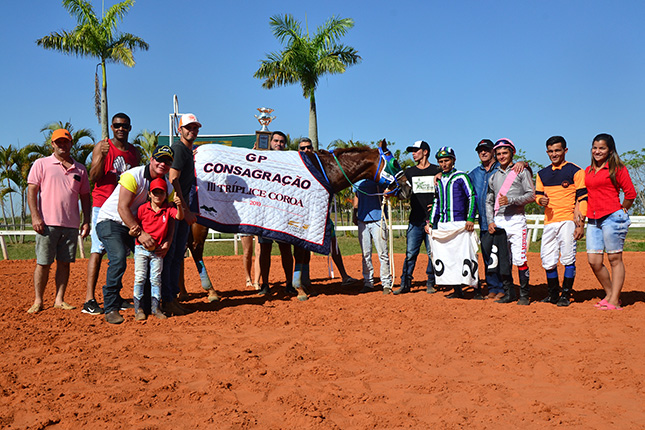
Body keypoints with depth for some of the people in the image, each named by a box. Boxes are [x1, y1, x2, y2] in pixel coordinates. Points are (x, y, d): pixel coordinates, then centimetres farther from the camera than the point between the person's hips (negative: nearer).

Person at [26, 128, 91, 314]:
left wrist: (86, 221, 7)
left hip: (71, 225, 3)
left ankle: (59, 300, 11)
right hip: (47, 223, -3)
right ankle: (38, 301, 8)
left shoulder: (80, 169, 15)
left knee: (65, 263, 5)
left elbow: (85, 197, 16)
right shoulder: (41, 164, 6)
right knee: (43, 263, -1)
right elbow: (31, 191, 0)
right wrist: (35, 216, -11)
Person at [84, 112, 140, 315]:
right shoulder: (102, 147, 0)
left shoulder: (134, 152, 14)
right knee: (98, 250, -11)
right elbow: (93, 178, -8)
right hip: (103, 205, -5)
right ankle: (89, 300, -12)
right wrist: (102, 156, -22)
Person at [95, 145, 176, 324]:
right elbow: (122, 208, -25)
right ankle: (111, 308, -19)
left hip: (136, 225, 7)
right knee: (118, 259, -27)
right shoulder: (133, 176, -21)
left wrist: (167, 241, -17)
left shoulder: (167, 186, 0)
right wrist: (140, 232, -30)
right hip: (110, 221, -7)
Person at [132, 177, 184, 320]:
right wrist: (132, 232, -21)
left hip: (157, 250, 1)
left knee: (156, 279, 5)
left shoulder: (168, 209, 0)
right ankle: (138, 307, 6)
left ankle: (155, 307, 14)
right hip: (141, 248, -1)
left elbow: (179, 217, -18)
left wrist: (179, 205, -37)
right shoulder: (143, 208, -2)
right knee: (140, 277, -2)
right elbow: (135, 226, 2)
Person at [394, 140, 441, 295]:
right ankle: (405, 283, 5)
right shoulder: (409, 172, 14)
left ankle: (430, 283, 13)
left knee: (432, 253, 3)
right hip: (415, 220, 2)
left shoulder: (437, 171, 5)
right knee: (410, 253, 0)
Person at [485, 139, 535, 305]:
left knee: (519, 259, -9)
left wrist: (510, 200, -15)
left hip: (516, 219, -4)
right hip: (498, 221, 5)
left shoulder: (521, 171, 5)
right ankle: (509, 293, 13)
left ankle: (524, 295, 0)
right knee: (502, 260, 3)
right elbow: (489, 201, 20)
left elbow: (531, 195, -2)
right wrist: (490, 221, 7)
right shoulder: (494, 176, 18)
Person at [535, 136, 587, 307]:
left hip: (568, 220, -4)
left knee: (568, 259, -6)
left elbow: (582, 198, -3)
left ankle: (566, 294, 3)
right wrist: (540, 200, -3)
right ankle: (553, 293, 17)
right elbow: (537, 195, 23)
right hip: (549, 222, 5)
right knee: (547, 260, 3)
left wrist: (581, 224, -11)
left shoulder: (575, 171, 1)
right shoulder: (542, 174, 16)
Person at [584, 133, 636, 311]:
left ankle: (615, 301, 2)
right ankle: (610, 294, 19)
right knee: (594, 261, 2)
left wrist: (622, 210, 7)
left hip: (612, 218, -6)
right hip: (593, 221, 6)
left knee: (615, 259, -1)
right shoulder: (588, 171, 17)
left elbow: (630, 193, -2)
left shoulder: (617, 168, -2)